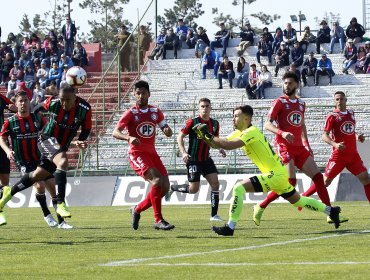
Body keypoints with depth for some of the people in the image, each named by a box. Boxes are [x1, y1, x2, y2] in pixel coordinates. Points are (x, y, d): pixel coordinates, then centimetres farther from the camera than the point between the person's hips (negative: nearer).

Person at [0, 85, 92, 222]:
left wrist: (79, 141, -22)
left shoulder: (84, 109, -15)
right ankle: (60, 203, -34)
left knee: (37, 176, 14)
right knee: (63, 161, -33)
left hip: (62, 147, 4)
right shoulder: (52, 103, -17)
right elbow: (40, 107, 7)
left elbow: (86, 130, -3)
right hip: (47, 139, -4)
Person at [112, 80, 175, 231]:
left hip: (152, 153, 6)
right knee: (157, 181, -25)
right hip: (137, 154, -6)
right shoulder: (131, 113, -5)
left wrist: (167, 130, -12)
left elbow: (168, 132, 14)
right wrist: (129, 138, -32)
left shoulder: (156, 112, 10)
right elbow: (115, 132, -12)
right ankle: (158, 220, -20)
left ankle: (137, 209, 17)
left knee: (165, 187, -2)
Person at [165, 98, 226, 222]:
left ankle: (214, 214, -3)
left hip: (206, 159, 5)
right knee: (193, 189, -7)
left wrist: (220, 149, -2)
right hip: (193, 159, -5)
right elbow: (180, 136, -6)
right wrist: (183, 152, -17)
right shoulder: (192, 122, -10)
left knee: (215, 183, -8)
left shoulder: (215, 124, 5)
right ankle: (172, 188, 21)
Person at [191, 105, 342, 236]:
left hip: (275, 174, -11)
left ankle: (230, 227, -18)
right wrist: (205, 136, -6)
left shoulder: (251, 132, -18)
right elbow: (221, 143, 9)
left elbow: (229, 145, -30)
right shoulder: (240, 132, 10)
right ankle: (331, 210, 38)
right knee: (297, 201, 25)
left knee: (239, 188, -18)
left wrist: (210, 136, -21)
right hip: (279, 173, 11)